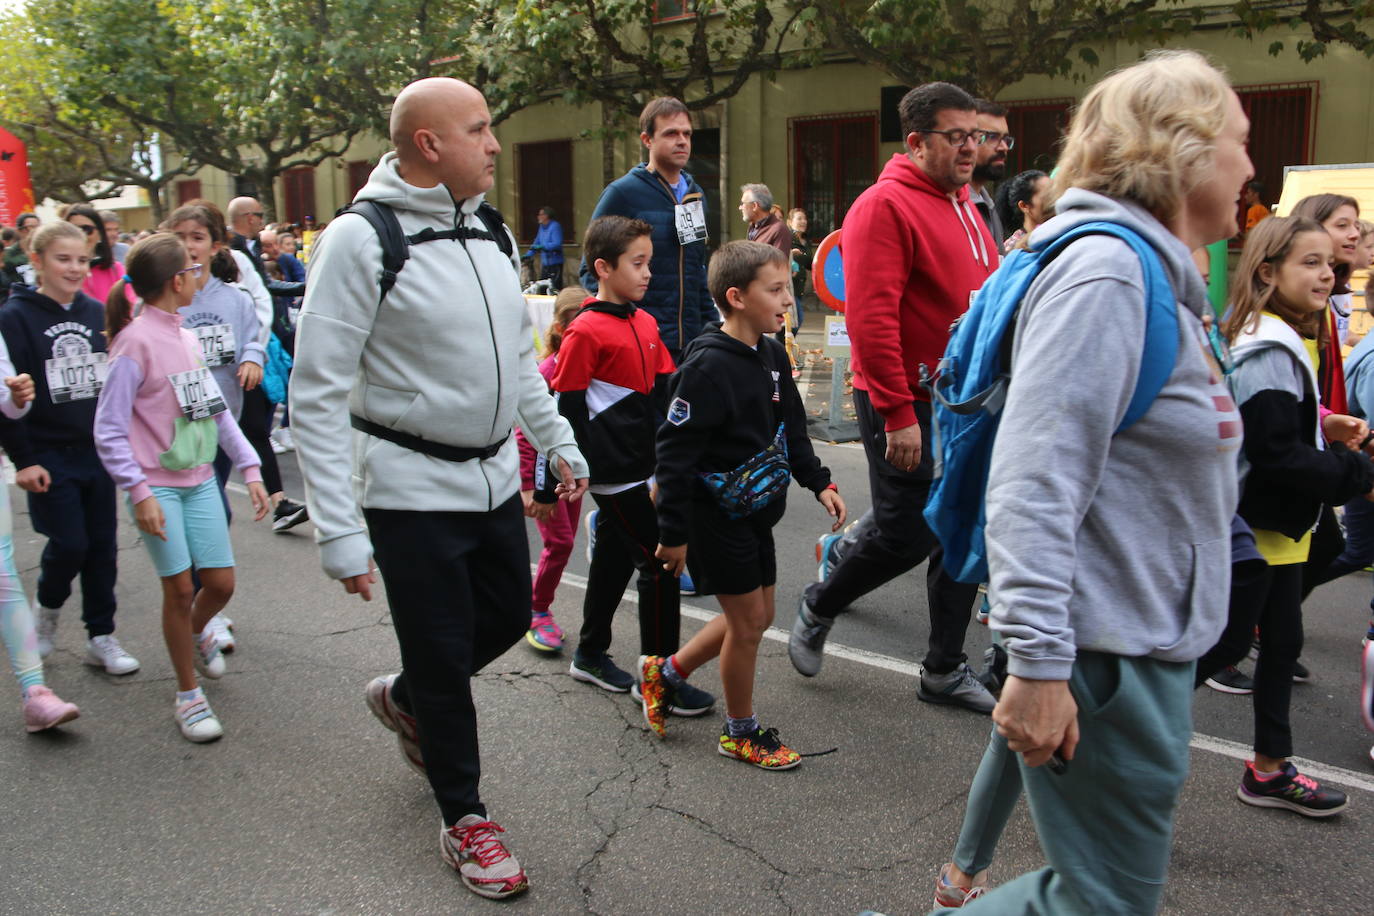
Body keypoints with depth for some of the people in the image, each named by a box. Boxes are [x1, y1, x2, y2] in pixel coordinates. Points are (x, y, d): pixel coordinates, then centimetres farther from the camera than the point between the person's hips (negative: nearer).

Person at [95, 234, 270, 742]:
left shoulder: (187, 338, 8)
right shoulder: (134, 343, -13)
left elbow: (217, 410, 14)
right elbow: (108, 430, -13)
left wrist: (251, 469, 9)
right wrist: (139, 493, -19)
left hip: (200, 480, 6)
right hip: (157, 485, -6)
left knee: (221, 583, 5)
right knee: (180, 588, -2)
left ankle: (198, 630, 39)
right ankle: (188, 696, 15)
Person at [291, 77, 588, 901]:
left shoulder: (487, 232, 6)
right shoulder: (361, 239, -17)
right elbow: (318, 392, -18)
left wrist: (559, 442, 16)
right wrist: (341, 532, -21)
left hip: (494, 477, 7)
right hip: (411, 489, -7)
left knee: (508, 617, 19)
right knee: (443, 654, 5)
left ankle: (405, 700, 48)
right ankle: (465, 819, 26)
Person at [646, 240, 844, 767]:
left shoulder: (771, 356, 6)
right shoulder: (708, 365, -21)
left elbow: (792, 427, 18)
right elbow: (675, 450, -21)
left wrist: (818, 482, 10)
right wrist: (673, 531, -21)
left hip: (756, 512, 9)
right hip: (717, 515, -9)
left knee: (757, 616, 16)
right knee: (748, 619, 1)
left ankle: (666, 671, 34)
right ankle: (741, 732, 21)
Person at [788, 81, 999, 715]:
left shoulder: (964, 206, 15)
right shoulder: (885, 206, -13)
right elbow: (871, 318, -21)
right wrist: (897, 413, -23)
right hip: (907, 407, -8)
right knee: (905, 536, -3)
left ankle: (945, 669, 23)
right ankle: (818, 608, 25)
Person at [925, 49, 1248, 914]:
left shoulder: (1159, 274, 12)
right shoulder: (1107, 274, -20)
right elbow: (1031, 483, -27)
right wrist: (1039, 664, -28)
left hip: (1151, 646, 10)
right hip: (1105, 660, -10)